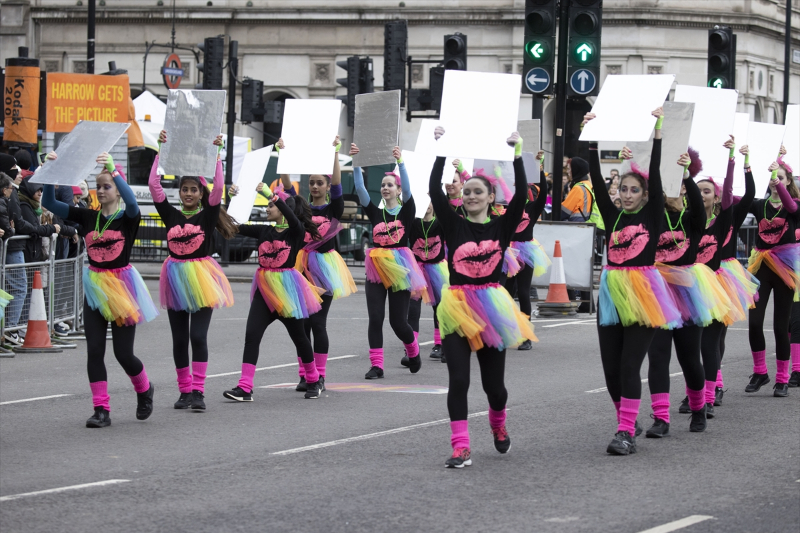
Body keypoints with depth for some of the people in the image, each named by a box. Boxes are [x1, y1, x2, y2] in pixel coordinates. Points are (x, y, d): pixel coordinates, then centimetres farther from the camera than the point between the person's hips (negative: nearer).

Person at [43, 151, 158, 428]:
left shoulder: (128, 218, -7)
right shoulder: (87, 217, 3)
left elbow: (132, 202, -31)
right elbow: (49, 203, -3)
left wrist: (113, 170, -39)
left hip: (121, 285, -4)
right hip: (95, 286, 4)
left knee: (123, 353, 0)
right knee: (94, 350, -4)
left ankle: (144, 391, 30)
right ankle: (101, 409, 0)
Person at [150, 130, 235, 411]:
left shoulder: (208, 214, -1)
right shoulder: (171, 215, 5)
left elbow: (218, 187, -13)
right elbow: (153, 183, 0)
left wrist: (215, 153, -13)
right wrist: (161, 150, -3)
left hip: (201, 276, -3)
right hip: (175, 276, 3)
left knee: (198, 335, -9)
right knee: (179, 338, 7)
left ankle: (198, 391, -8)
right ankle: (184, 390, 15)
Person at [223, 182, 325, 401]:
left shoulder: (296, 231, -6)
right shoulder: (264, 231, 8)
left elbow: (292, 217, -28)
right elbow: (236, 226, 4)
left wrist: (271, 195, -37)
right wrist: (233, 199, -6)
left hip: (287, 286, -4)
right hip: (264, 288, 4)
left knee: (298, 335, 10)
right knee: (251, 335, -9)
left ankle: (314, 380, 31)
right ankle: (245, 388, -13)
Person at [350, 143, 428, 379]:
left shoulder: (406, 211, 2)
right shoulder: (375, 213, 8)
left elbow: (407, 189, -14)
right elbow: (360, 188, -1)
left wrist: (400, 162, -26)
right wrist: (356, 163, -12)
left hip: (399, 268, -3)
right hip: (376, 268, 3)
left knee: (398, 321, 0)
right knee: (375, 318, -6)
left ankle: (414, 351, 29)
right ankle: (376, 365, -3)